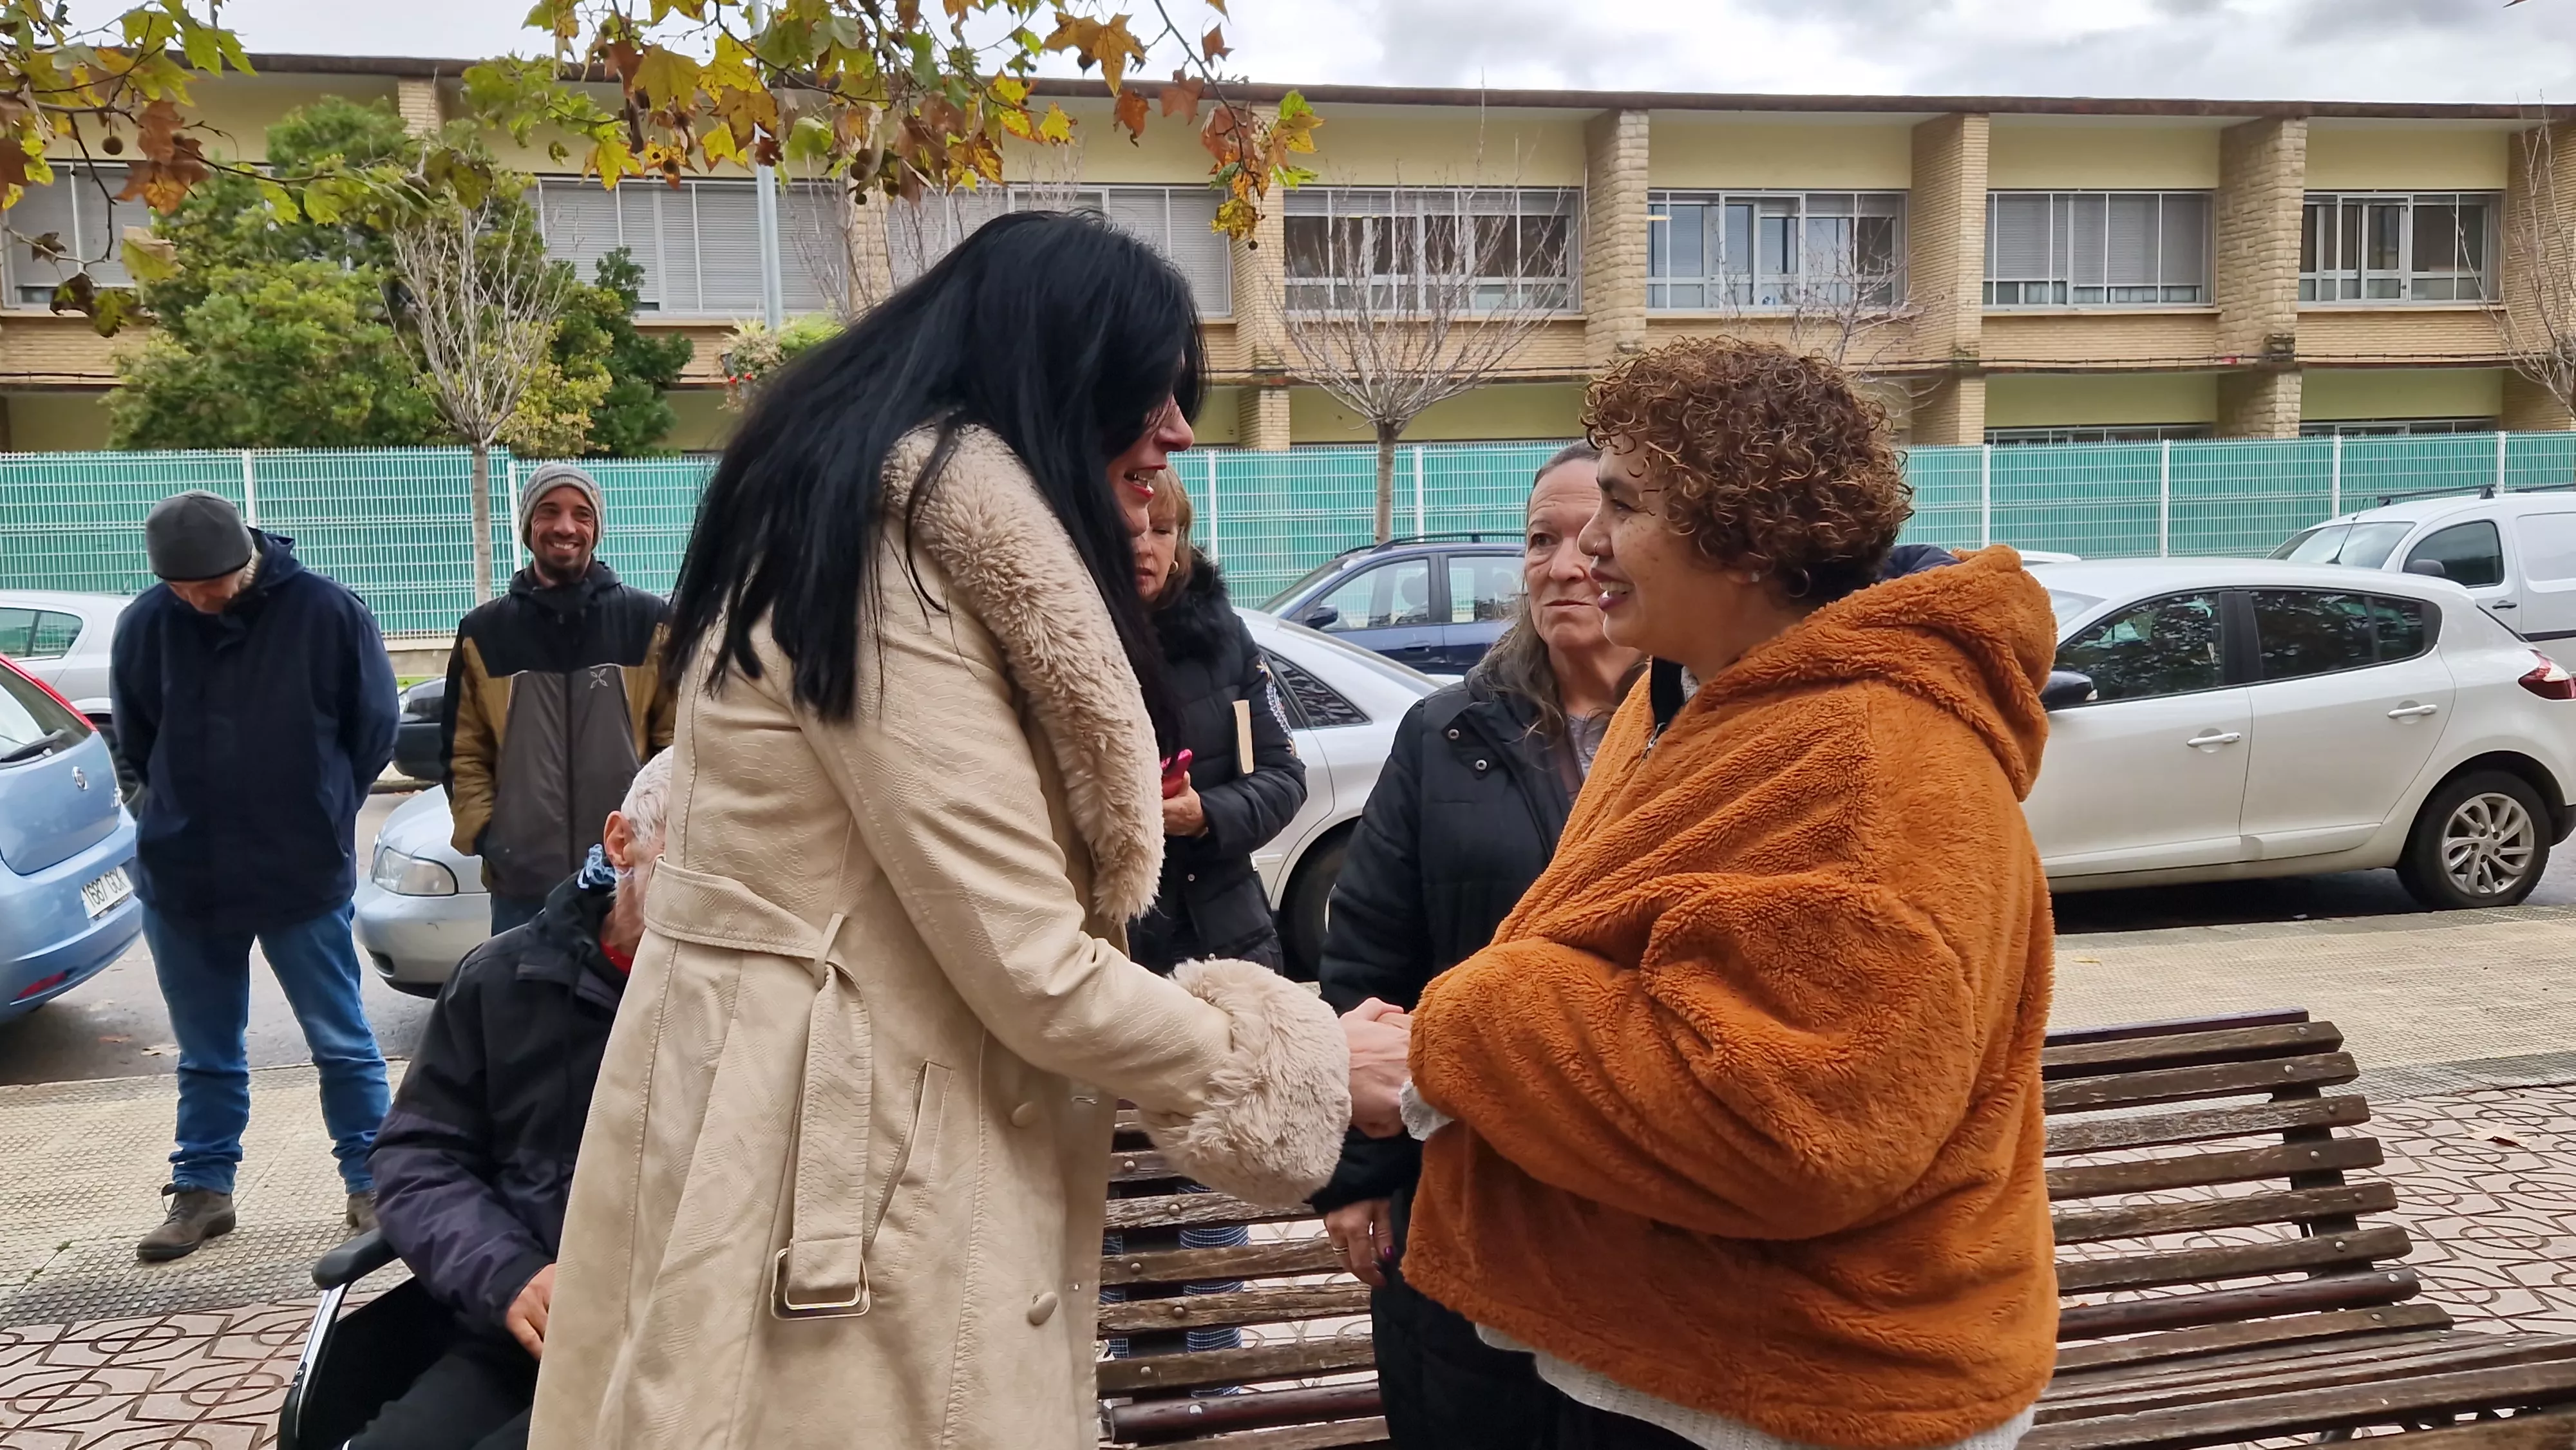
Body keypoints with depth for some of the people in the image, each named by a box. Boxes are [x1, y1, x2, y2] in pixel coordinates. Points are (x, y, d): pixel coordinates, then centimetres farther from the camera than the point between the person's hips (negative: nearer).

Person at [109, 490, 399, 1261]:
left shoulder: (329, 612, -12)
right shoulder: (147, 622, -4)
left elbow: (374, 727, -1)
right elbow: (136, 736, 11)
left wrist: (318, 814, 5)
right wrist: (189, 812, 11)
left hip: (306, 872, -3)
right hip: (180, 876, 3)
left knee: (342, 1040, 6)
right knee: (206, 1052, 14)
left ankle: (371, 1181, 17)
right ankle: (202, 1188, 27)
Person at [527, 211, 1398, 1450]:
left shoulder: (896, 531, 12)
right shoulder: (908, 551, -20)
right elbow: (1034, 969, -21)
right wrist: (1305, 1067, -9)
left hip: (861, 1127, 10)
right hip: (842, 1167, -10)